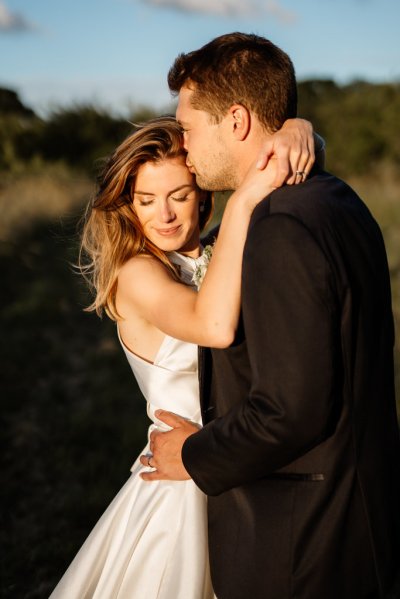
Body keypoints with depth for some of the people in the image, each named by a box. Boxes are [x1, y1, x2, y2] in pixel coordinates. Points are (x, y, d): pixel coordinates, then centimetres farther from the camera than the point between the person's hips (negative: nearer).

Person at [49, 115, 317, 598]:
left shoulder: (217, 254, 0)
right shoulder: (137, 273, -18)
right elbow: (215, 327, -38)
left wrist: (296, 130, -20)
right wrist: (242, 201, -35)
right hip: (181, 493, -6)